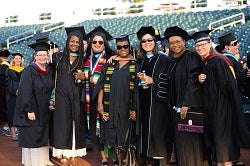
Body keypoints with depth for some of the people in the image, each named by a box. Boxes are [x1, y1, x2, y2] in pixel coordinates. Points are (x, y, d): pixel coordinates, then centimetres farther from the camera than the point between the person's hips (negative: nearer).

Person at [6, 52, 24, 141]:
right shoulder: (9, 70, 5)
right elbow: (8, 83, -2)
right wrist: (15, 91, -16)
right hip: (12, 95, -2)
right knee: (13, 113, -3)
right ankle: (13, 133, 0)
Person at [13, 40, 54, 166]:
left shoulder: (49, 71, 6)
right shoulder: (29, 71, -12)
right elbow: (25, 92, -17)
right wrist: (29, 110, -21)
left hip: (44, 110, 6)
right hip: (32, 110, -6)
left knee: (43, 135, 13)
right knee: (31, 136, 2)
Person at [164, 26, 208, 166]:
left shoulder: (191, 56, -8)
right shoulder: (175, 60, 17)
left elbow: (193, 80, -18)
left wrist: (186, 104, -23)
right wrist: (175, 105, 11)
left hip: (190, 106, -9)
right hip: (179, 106, 9)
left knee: (189, 140, -7)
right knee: (181, 139, 10)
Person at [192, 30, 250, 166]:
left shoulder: (218, 61, -14)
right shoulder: (203, 64, 11)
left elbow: (227, 85, -19)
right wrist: (200, 81, -5)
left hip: (221, 107, -8)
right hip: (210, 108, 8)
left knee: (222, 138, -5)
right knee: (214, 138, 12)